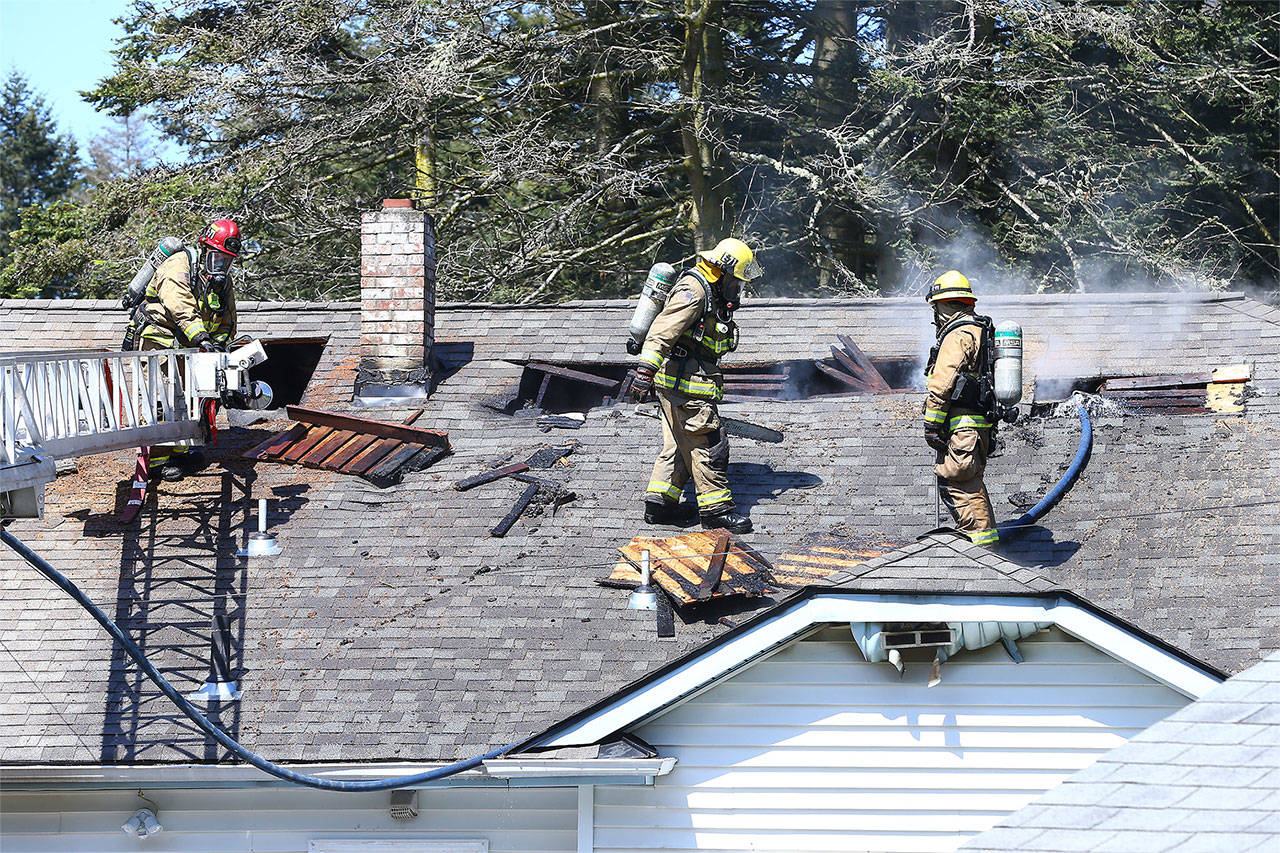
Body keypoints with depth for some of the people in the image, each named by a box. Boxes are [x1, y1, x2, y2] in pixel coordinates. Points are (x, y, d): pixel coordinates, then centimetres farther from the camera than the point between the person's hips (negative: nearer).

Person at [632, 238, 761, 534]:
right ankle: (717, 509, -3)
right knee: (706, 443, -7)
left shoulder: (711, 295, 19)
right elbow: (662, 331, -25)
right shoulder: (693, 291, -15)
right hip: (683, 381, -11)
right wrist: (645, 371, -32)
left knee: (679, 444, 14)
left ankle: (659, 503, 17)